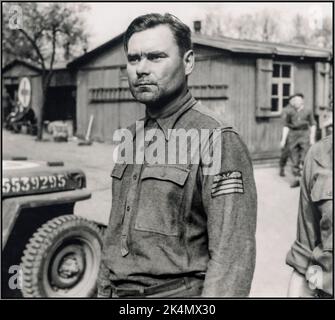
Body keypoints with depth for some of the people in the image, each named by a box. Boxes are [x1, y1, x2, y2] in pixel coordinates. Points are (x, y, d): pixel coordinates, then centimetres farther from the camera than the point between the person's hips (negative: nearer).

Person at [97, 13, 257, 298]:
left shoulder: (217, 141, -17)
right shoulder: (133, 138, 7)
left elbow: (232, 255, -22)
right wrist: (103, 290, 12)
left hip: (179, 293, -6)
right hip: (119, 292, 7)